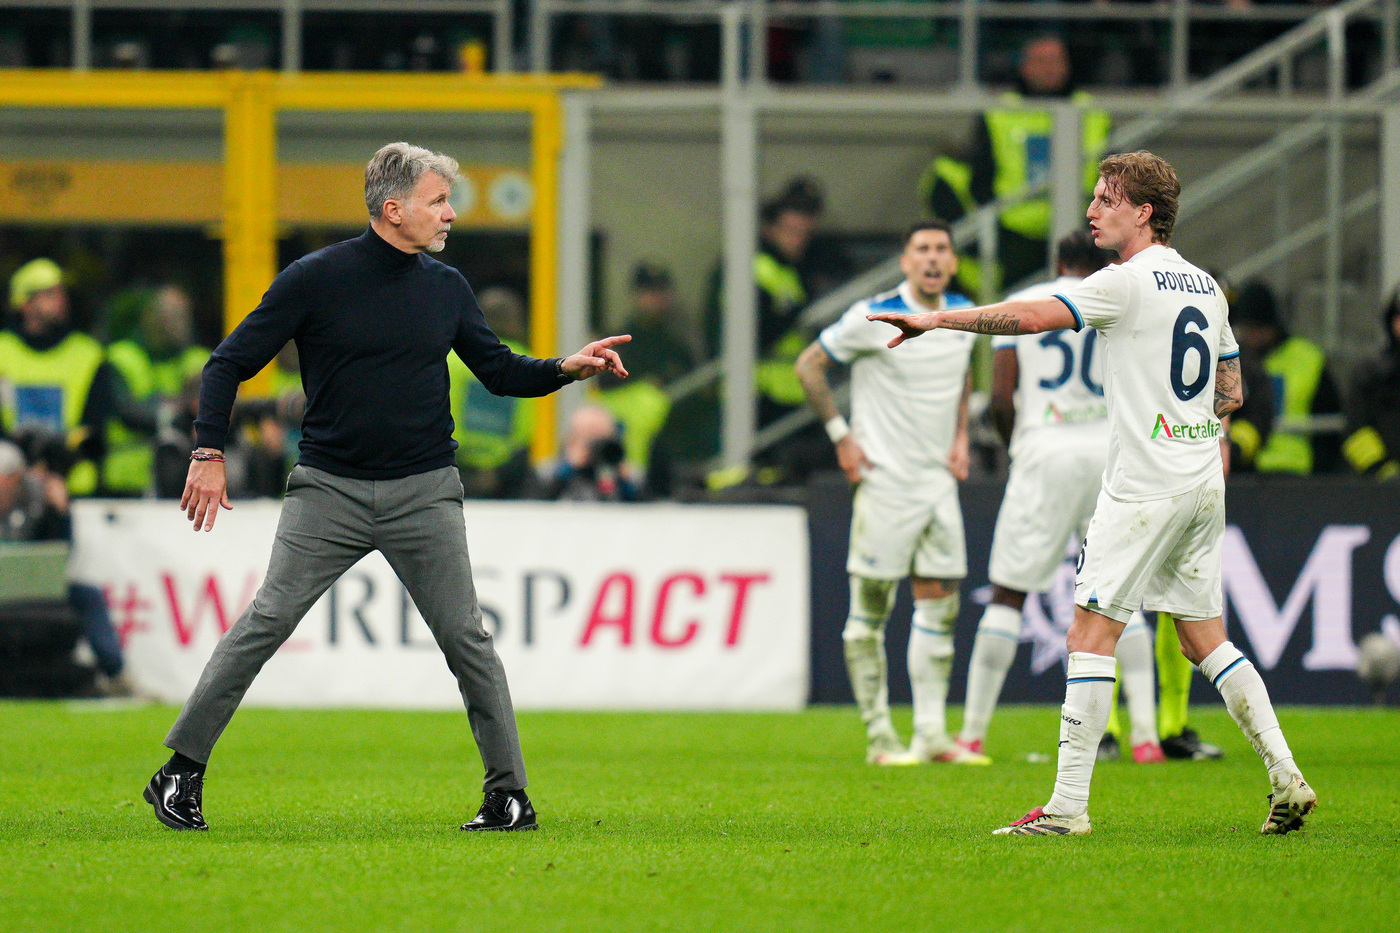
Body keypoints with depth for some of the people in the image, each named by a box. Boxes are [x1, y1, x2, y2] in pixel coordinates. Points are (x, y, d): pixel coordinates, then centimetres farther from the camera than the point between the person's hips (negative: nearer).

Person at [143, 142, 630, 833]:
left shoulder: (447, 288, 8)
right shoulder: (315, 280, -4)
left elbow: (499, 370, 18)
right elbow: (230, 363, -1)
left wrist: (565, 369, 0)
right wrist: (209, 452, -9)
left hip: (423, 492, 3)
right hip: (329, 488, -3)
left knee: (465, 636, -2)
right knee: (266, 622, -7)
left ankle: (509, 792, 6)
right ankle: (181, 771, 2)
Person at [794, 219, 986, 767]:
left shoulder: (965, 315, 7)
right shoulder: (876, 317, -11)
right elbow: (809, 365, -3)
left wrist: (961, 437, 13)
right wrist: (841, 436, -7)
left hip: (938, 478, 6)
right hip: (885, 479, -6)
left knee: (939, 606, 3)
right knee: (870, 609, -3)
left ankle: (931, 735, 7)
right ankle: (879, 738, 3)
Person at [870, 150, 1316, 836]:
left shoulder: (1129, 282, -11)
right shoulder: (1205, 286, 15)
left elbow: (1033, 316, -21)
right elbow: (1230, 392, 22)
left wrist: (935, 318, -18)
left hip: (1144, 487, -8)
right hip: (1204, 483, 8)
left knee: (1090, 634, -8)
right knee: (1204, 637, 14)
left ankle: (1069, 804, -11)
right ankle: (1287, 779, 7)